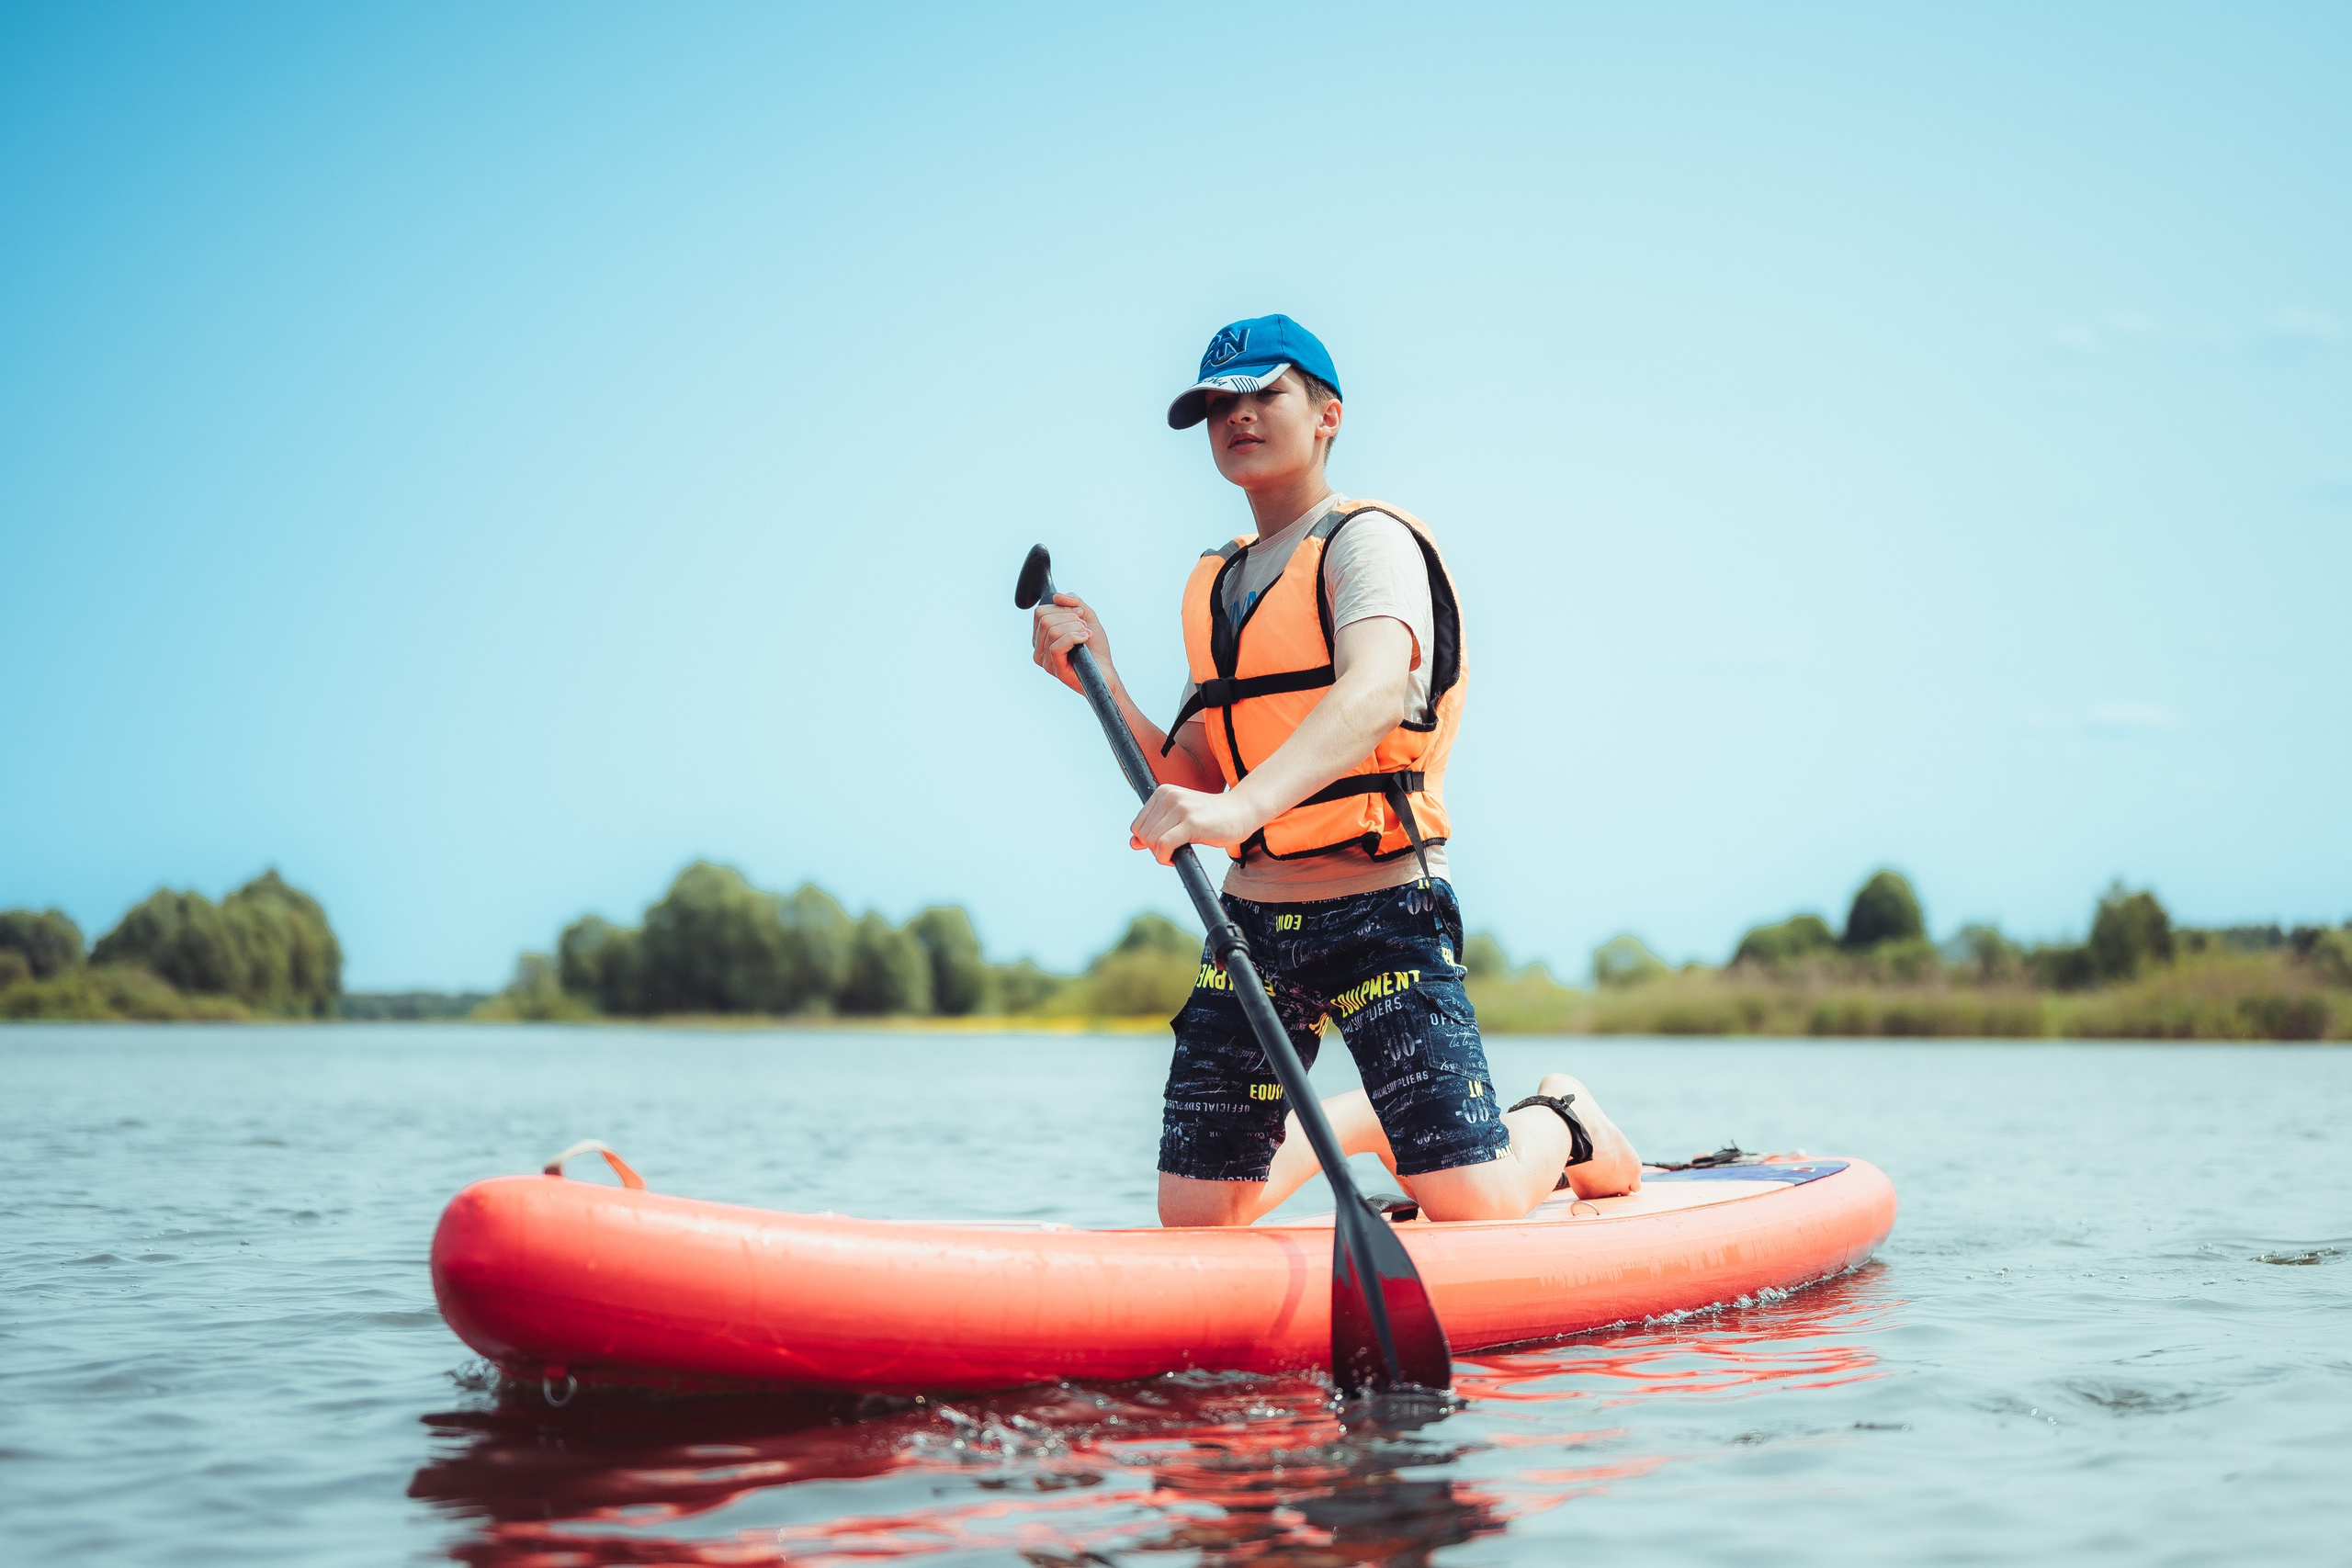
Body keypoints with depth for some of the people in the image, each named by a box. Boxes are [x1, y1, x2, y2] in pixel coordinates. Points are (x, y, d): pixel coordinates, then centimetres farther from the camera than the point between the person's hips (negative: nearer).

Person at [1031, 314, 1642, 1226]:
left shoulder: (1367, 541, -7)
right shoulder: (1214, 588, 16)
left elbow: (1376, 691, -30)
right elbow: (1191, 787, 12)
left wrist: (1240, 806, -46)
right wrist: (1099, 680, -2)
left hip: (1382, 913, -6)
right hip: (1252, 918, 7)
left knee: (1474, 1206, -15)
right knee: (1194, 1216, 4)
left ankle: (1560, 1126, 20)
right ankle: (1360, 1124, 32)